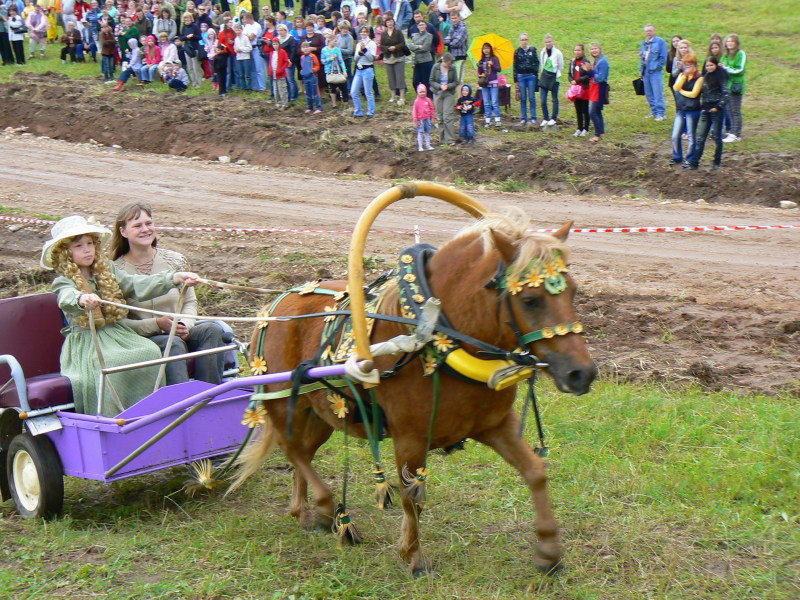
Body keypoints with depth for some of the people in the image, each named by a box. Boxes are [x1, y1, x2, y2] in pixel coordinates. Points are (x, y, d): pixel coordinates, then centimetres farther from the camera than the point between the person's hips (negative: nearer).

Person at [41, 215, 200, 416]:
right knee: (107, 364, -36)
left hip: (117, 333, 5)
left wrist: (175, 278, -8)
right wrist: (82, 299, -51)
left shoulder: (108, 271, 16)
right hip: (87, 342, -5)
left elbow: (137, 285, 5)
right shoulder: (63, 282, -1)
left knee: (150, 351, -23)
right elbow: (67, 298, -25)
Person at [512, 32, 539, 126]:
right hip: (521, 77, 1)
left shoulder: (532, 50, 5)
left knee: (531, 97, 0)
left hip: (531, 76, -1)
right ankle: (523, 118, 10)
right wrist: (515, 80, 4)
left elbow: (537, 63, 7)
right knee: (523, 98, 4)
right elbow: (515, 66, 7)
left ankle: (533, 118, 5)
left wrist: (535, 74, -5)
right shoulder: (517, 52, 6)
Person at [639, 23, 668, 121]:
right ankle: (654, 111, 22)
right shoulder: (644, 43, 16)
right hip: (646, 71, 7)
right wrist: (641, 69, 14)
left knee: (658, 93, -9)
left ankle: (661, 113, -7)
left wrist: (657, 67, -10)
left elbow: (663, 57, -6)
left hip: (655, 72, -7)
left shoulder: (660, 42, -4)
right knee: (648, 94, 11)